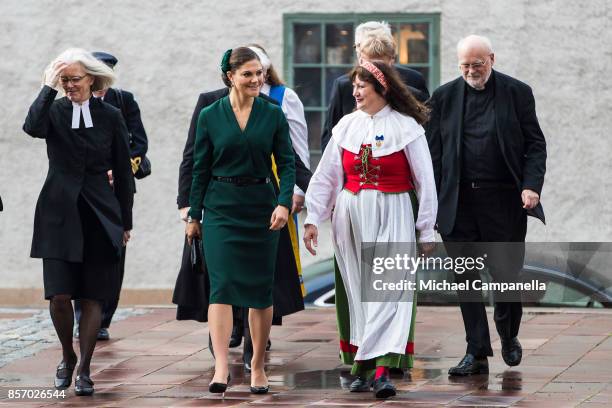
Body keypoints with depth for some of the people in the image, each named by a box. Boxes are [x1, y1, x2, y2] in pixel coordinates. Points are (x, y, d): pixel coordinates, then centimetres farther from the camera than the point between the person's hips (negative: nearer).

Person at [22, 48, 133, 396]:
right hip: (60, 214, 0)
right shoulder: (54, 111, 2)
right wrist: (49, 87, -20)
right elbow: (33, 127, -23)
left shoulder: (110, 116, 3)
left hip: (100, 216, 0)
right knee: (59, 295, -8)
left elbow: (123, 172, 7)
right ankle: (68, 356, 16)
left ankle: (84, 370, 7)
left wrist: (126, 221, 8)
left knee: (92, 297, -1)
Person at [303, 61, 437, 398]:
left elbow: (425, 181, -2)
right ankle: (361, 368, 11)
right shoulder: (347, 126, 7)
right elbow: (325, 176, 9)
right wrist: (312, 218, 4)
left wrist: (426, 231, -3)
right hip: (350, 216, 4)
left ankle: (382, 370, -19)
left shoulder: (405, 127, -5)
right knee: (356, 292, 5)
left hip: (392, 217, -4)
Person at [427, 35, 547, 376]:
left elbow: (535, 144, 2)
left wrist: (531, 186, -12)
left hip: (505, 199, -2)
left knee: (506, 271, 2)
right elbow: (435, 152, 7)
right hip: (459, 202, 2)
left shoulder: (517, 92, 2)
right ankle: (477, 353, 7)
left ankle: (509, 335, 29)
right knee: (466, 279, 1)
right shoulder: (445, 97, 6)